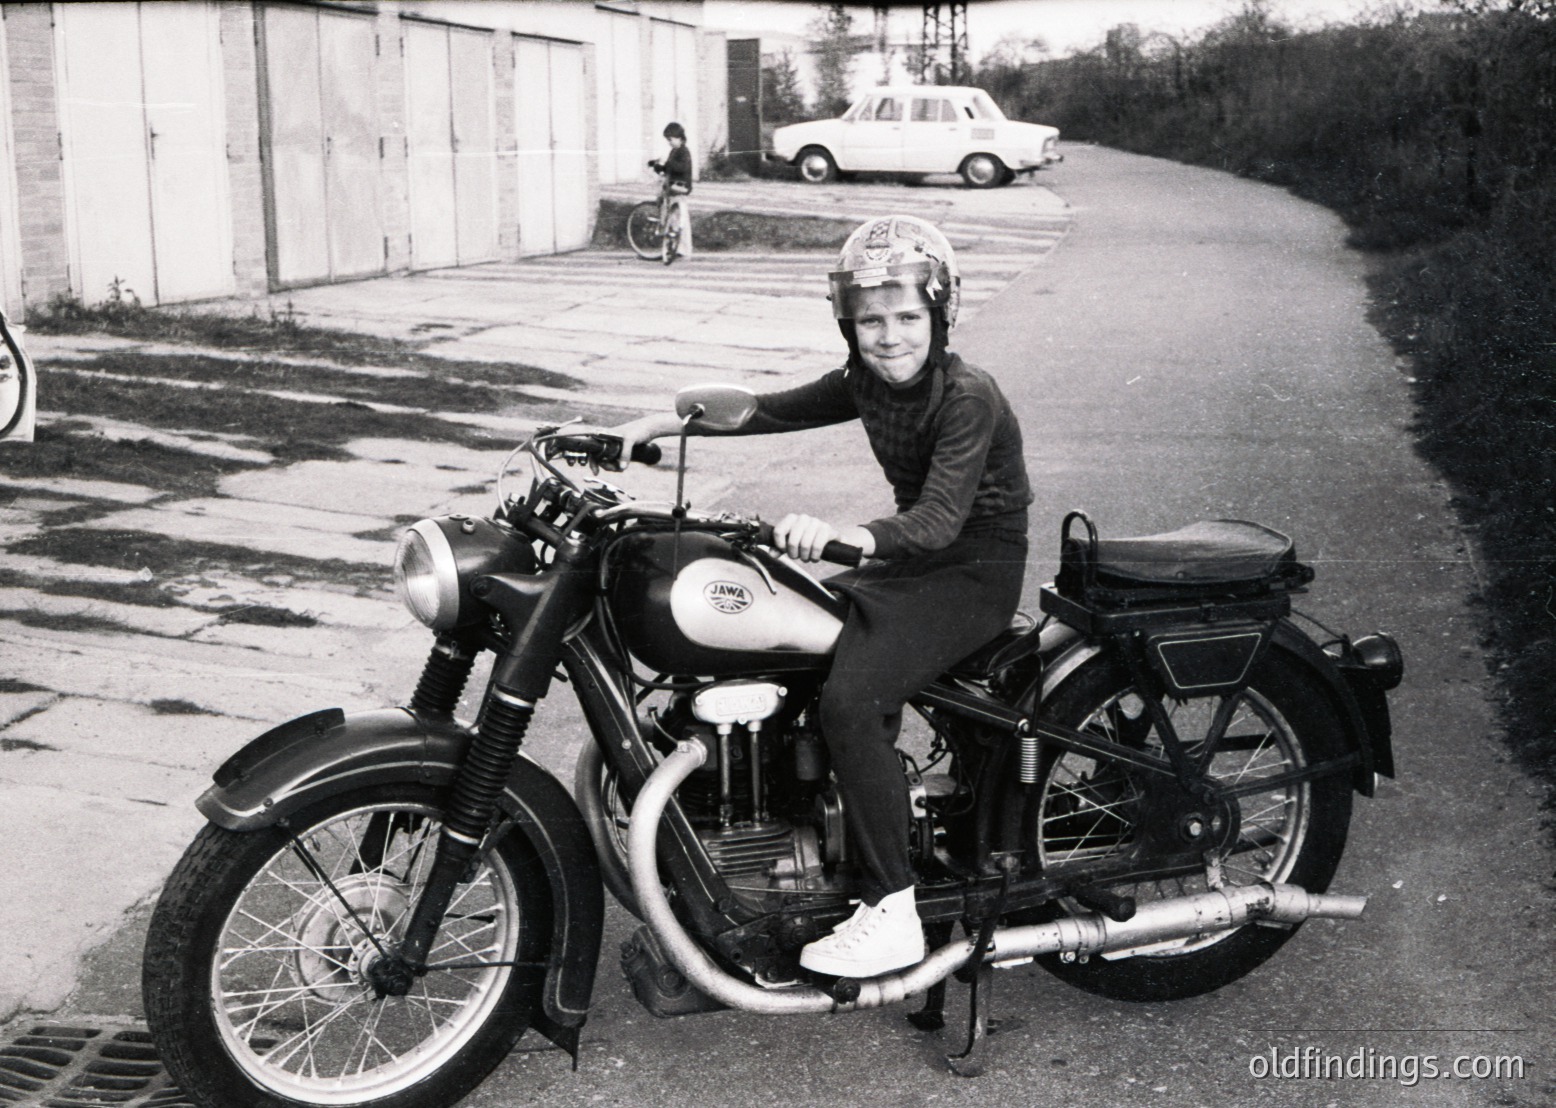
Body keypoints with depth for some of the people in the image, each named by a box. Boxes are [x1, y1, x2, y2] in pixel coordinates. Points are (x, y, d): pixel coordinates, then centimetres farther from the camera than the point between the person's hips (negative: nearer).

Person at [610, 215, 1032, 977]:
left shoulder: (967, 398, -21)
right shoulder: (867, 384, 3)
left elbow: (939, 519, -33)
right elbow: (771, 412, 10)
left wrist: (840, 534, -51)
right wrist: (654, 424, -1)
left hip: (975, 571, -9)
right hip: (910, 557, 9)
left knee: (850, 699, -27)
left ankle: (892, 914, -21)